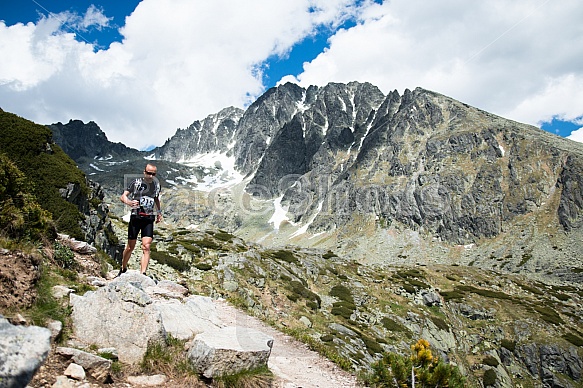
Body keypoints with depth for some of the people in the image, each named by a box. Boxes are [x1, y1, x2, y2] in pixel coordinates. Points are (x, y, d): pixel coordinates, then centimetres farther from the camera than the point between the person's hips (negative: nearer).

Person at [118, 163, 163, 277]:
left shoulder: (156, 184, 8)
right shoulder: (136, 182, -3)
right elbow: (123, 196, -8)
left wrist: (159, 212, 17)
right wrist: (129, 202, -29)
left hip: (149, 219, 2)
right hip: (135, 217, -2)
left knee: (146, 247, -13)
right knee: (130, 247, 8)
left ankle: (143, 274, -14)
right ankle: (123, 269, 31)